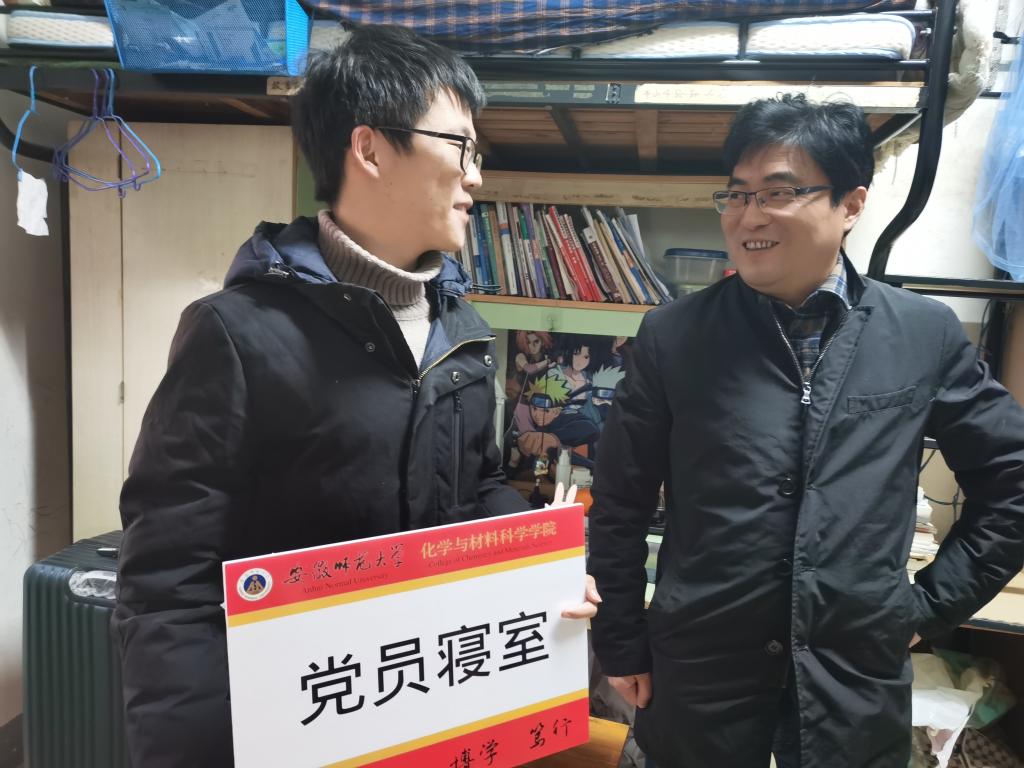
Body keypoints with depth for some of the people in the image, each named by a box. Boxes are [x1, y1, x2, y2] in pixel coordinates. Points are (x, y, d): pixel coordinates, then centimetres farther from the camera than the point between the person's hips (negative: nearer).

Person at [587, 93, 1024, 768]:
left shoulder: (926, 335, -4)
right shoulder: (673, 335, -7)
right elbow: (620, 504, -1)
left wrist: (932, 604, 3)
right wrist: (621, 645, 2)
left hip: (859, 682, 1)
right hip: (698, 678, 0)